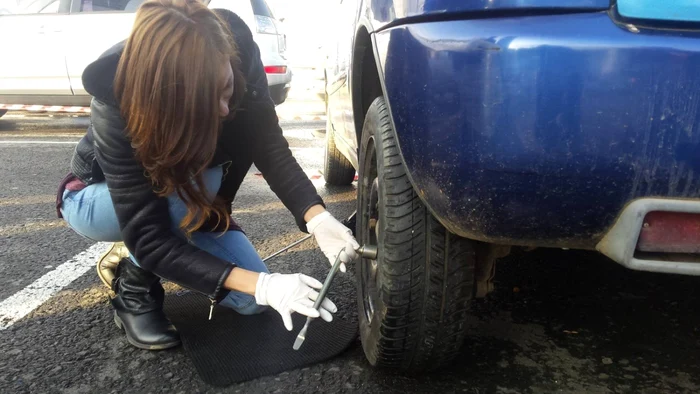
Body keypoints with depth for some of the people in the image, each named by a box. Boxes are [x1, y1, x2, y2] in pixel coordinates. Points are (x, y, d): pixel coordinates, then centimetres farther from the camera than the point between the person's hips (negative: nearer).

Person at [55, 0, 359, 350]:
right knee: (203, 183, -37)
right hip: (96, 196, -4)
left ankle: (135, 257, 12)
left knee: (249, 302, -10)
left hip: (184, 200, 4)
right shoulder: (116, 105, -39)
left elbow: (270, 147, -21)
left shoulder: (237, 53, -30)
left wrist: (316, 217, -38)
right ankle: (133, 283, -10)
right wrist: (262, 285, -46)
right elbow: (149, 239, -38)